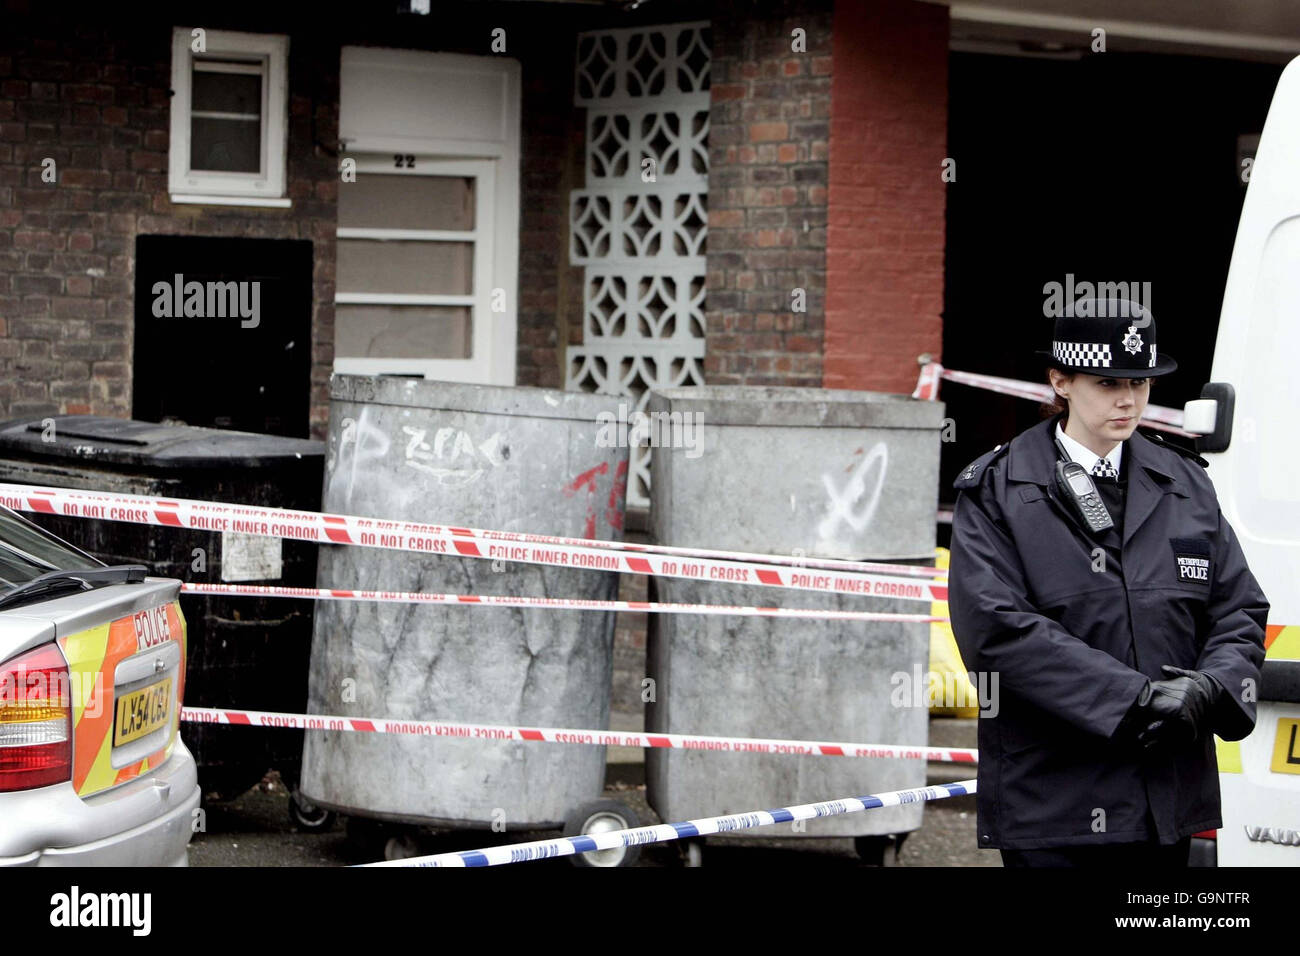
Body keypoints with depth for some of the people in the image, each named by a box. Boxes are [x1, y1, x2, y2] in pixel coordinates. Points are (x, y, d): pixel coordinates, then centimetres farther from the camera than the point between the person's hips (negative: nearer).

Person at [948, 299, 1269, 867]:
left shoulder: (1186, 486, 13)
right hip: (1049, 796, -4)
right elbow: (996, 629, -13)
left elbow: (1239, 611, 12)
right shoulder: (995, 493, -1)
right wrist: (1133, 698, -18)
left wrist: (1210, 688, -11)